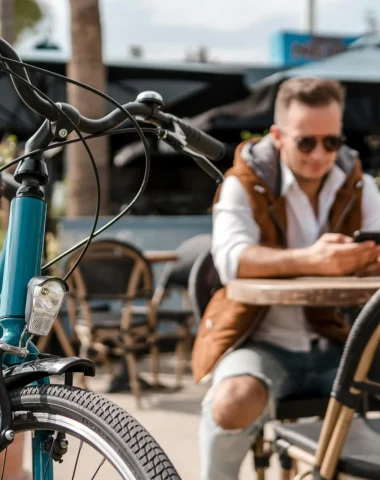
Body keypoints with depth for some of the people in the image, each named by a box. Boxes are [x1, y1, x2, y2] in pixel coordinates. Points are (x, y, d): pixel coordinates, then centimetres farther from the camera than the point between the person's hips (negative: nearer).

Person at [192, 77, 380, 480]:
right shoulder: (245, 185, -4)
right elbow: (231, 258, -23)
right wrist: (308, 260, -40)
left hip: (337, 344, 4)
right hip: (263, 342, -3)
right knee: (233, 402, -33)